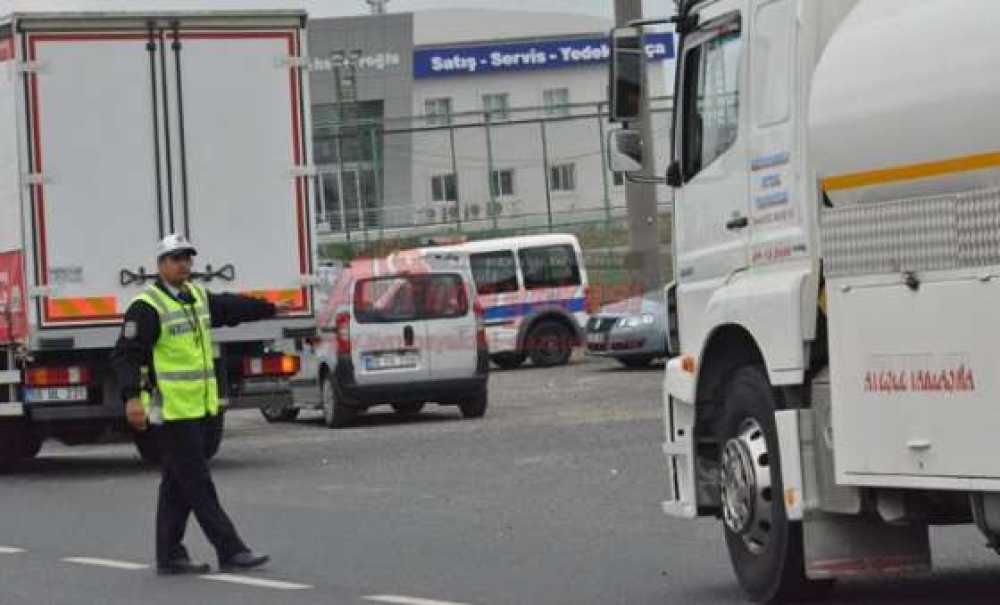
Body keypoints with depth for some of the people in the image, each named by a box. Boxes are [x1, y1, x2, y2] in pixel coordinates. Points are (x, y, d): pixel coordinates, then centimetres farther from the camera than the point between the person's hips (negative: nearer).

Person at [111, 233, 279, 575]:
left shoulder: (198, 297, 14)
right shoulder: (147, 308, -12)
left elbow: (231, 308, 33)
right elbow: (126, 355, -18)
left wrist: (271, 309, 45)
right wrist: (132, 397, -30)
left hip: (197, 408, 9)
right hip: (169, 411, -9)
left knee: (178, 485, 11)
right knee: (198, 483, -6)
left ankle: (169, 556, 16)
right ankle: (230, 551, -6)